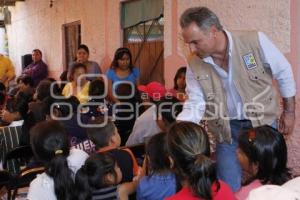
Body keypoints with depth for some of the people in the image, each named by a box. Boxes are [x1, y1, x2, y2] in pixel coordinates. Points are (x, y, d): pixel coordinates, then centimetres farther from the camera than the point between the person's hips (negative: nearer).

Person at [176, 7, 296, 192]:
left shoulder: (255, 41, -18)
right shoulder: (195, 65, -10)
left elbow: (284, 73, -5)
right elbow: (195, 105, -5)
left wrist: (289, 111, 0)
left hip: (263, 124, -2)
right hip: (227, 131, 2)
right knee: (229, 189, 7)